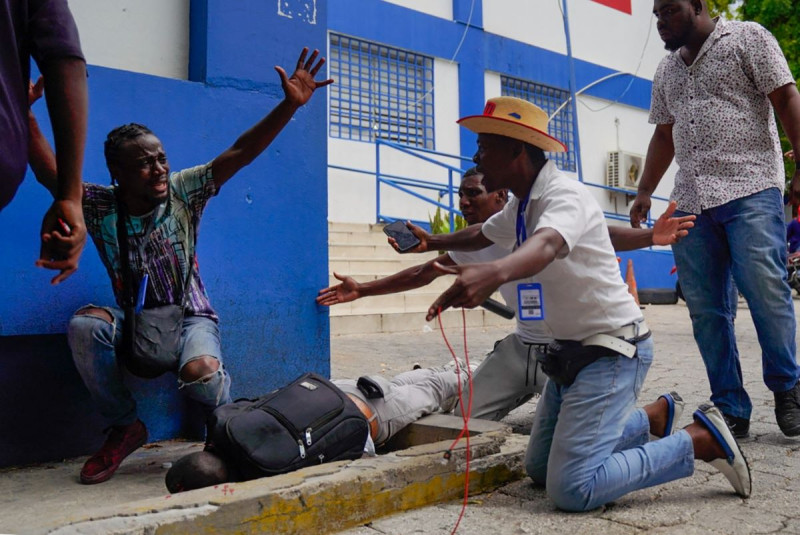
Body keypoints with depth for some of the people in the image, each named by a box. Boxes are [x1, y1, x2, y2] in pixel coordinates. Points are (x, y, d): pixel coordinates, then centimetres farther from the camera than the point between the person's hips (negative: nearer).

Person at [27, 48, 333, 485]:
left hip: (191, 318, -2)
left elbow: (240, 153, -18)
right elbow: (50, 173, -19)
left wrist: (289, 105, -28)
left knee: (201, 371, -35)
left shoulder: (183, 192, -10)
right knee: (84, 326, -29)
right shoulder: (99, 207, -6)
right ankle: (125, 428, -7)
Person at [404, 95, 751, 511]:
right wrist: (435, 241, 14)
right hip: (572, 351, 10)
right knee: (540, 469, 17)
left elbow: (545, 246, -46)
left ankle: (702, 438, -1)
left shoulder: (564, 195, -22)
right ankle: (651, 418, 30)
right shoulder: (521, 205, 6)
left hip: (612, 351, -9)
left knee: (572, 489, -17)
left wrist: (494, 273, -64)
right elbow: (481, 236, 27)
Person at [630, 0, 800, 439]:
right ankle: (731, 409, 8)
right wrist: (644, 192, 17)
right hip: (689, 202, 6)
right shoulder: (666, 71, 23)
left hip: (750, 191, -5)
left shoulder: (747, 38, 7)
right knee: (704, 308, 0)